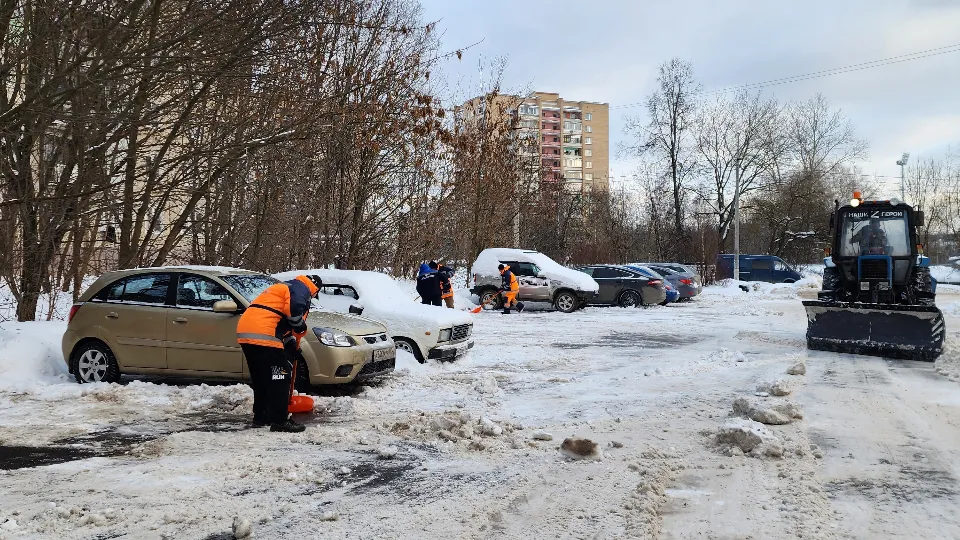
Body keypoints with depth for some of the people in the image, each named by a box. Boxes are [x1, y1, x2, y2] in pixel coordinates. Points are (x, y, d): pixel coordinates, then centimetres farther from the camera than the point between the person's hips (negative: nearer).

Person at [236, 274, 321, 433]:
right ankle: (279, 421, -3)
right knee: (280, 377, -3)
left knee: (261, 377, 21)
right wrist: (301, 328, -2)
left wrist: (293, 347, 33)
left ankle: (260, 417, 30)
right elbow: (294, 309, -19)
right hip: (263, 335, -10)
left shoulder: (283, 287, 32)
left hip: (245, 332, 10)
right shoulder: (301, 289, 3)